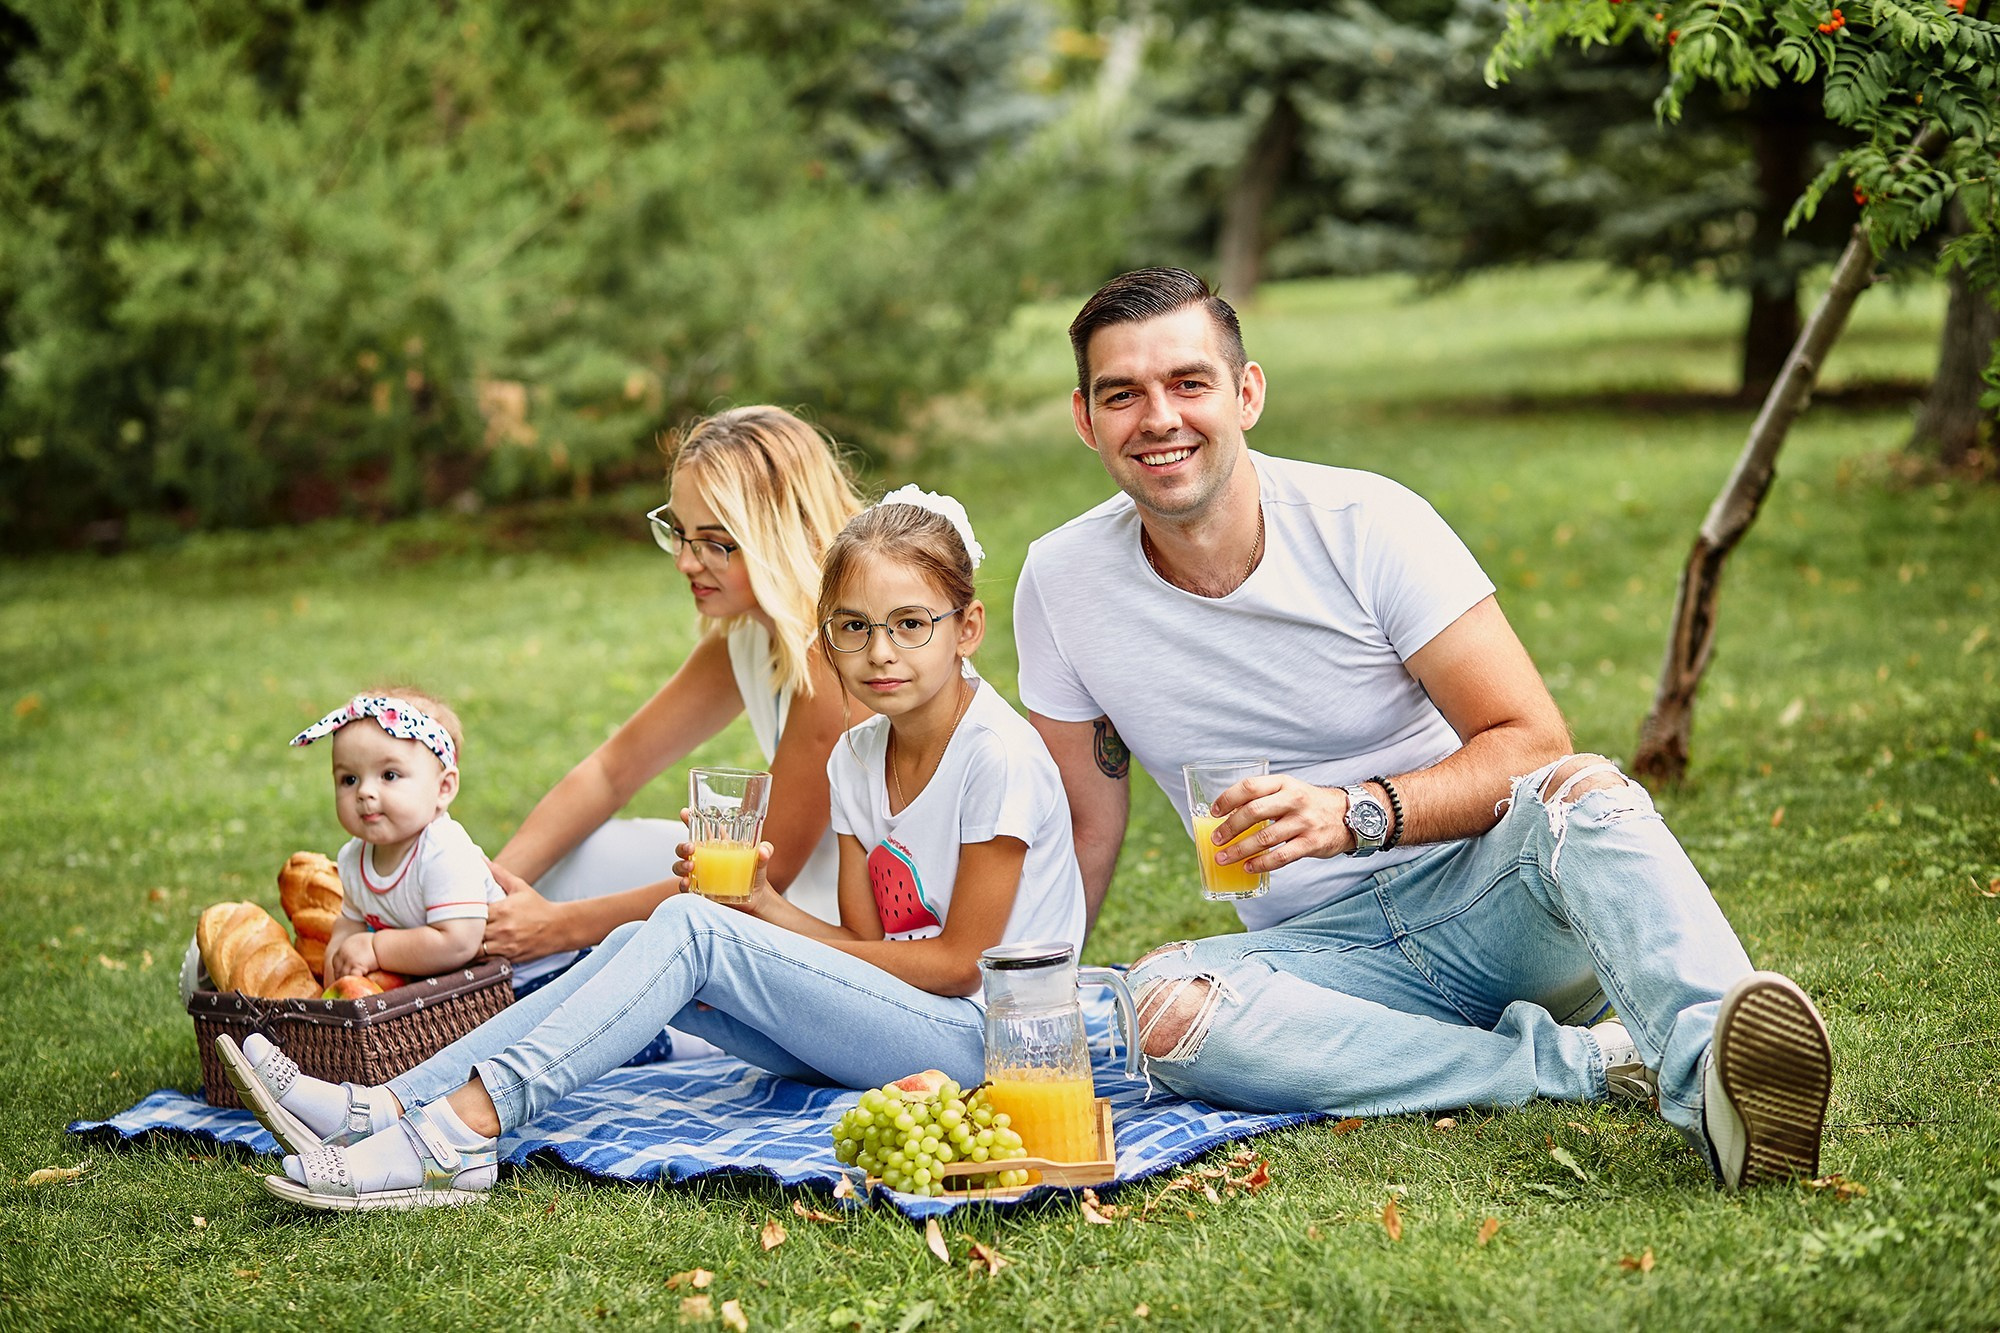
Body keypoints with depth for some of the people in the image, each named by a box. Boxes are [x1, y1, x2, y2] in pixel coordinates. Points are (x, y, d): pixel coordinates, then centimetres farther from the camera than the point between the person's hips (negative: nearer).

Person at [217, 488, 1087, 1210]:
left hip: (972, 1040, -8)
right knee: (637, 945, -9)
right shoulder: (858, 758, 10)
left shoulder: (999, 757, -14)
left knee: (688, 930, -22)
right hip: (879, 1021, 8)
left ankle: (458, 1135, -31)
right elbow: (866, 940, 8)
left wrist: (773, 935, -7)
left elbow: (960, 962, -14)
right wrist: (761, 903, -11)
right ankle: (384, 1108, -18)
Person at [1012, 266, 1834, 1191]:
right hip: (1327, 951, 2)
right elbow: (1084, 828, 10)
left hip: (1482, 890, -2)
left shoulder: (1365, 523, -9)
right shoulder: (1061, 584, -2)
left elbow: (1533, 745, -11)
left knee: (1582, 792, -33)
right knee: (1165, 1006, -31)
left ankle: (1705, 1066, -59)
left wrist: (1354, 814, -26)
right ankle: (1590, 1061, -30)